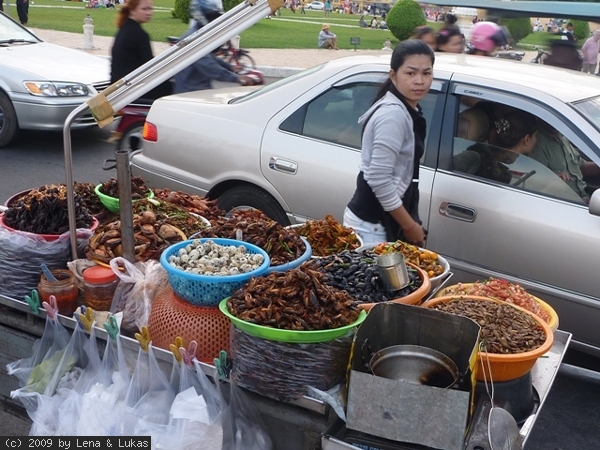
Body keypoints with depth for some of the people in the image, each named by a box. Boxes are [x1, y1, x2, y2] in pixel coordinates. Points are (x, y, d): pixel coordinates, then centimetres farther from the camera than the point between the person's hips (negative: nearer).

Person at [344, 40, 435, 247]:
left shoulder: (407, 110, 8)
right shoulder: (394, 114, -20)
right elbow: (378, 179, -24)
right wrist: (409, 226, -15)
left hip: (383, 220, 9)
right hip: (371, 225, -9)